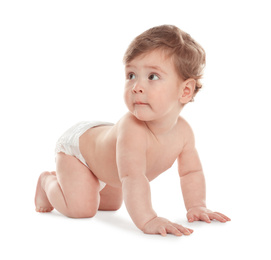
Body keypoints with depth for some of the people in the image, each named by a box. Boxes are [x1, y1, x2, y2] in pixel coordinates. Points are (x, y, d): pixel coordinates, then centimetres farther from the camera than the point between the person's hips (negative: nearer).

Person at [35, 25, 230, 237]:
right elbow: (133, 178, -54)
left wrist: (197, 207, -22)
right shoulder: (132, 129, -48)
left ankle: (65, 179, 42)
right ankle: (48, 181, 11)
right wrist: (146, 220, -62)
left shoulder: (183, 131, -25)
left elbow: (192, 172, -11)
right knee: (81, 209, -18)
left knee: (112, 204, 24)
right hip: (77, 143, -7)